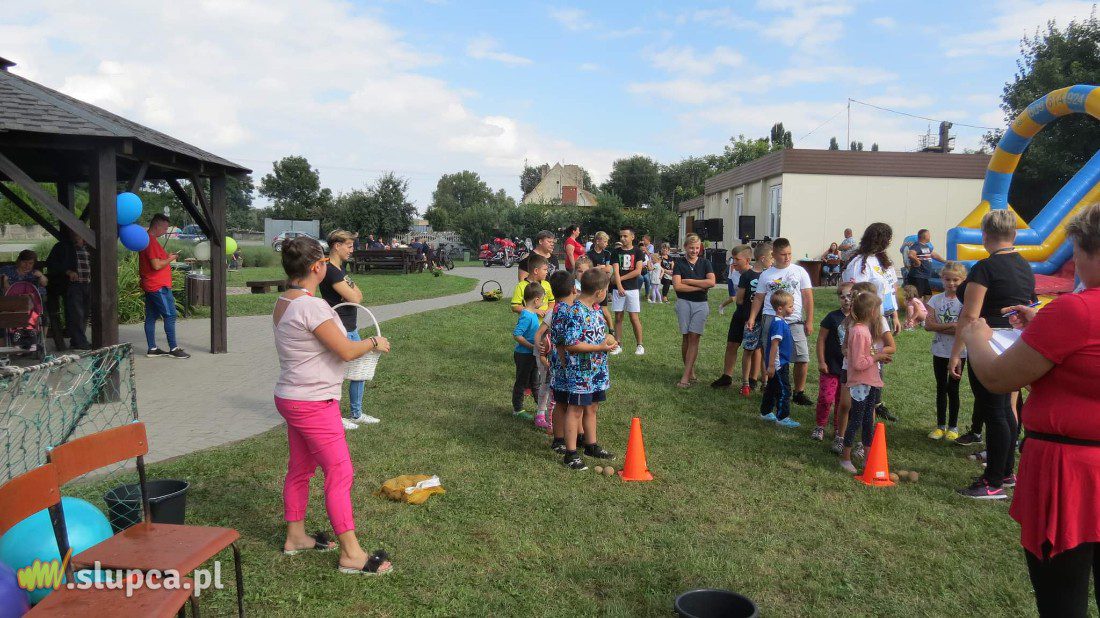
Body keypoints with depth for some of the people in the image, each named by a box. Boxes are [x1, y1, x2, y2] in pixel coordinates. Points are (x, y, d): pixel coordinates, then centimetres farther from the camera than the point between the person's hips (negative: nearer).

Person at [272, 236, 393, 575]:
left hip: (291, 398, 10)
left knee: (300, 469, 20)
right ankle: (351, 554, 6)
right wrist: (374, 342, -4)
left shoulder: (283, 303, 7)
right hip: (313, 404, -10)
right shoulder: (311, 306, -23)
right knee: (340, 473, -2)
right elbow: (347, 351, -21)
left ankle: (295, 537, 35)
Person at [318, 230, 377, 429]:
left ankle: (356, 413, 29)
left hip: (352, 329, 10)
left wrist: (351, 293, -12)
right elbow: (354, 297, -22)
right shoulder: (330, 271, -19)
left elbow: (358, 295, 9)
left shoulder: (340, 269, 14)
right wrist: (353, 292, -2)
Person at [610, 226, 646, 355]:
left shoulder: (638, 252, 1)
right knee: (618, 317, 5)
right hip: (618, 289, 2)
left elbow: (638, 271, -8)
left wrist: (620, 278, -9)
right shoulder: (616, 252, 4)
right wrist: (619, 286, -21)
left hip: (632, 289, -2)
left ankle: (640, 345, 8)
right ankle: (618, 345, 11)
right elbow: (615, 270, -6)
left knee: (634, 317, -2)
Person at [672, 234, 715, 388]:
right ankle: (691, 372, 14)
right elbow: (677, 286, -11)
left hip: (700, 304, 0)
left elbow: (711, 282, -10)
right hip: (684, 303, 0)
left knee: (694, 338, -6)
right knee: (685, 338, 2)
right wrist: (700, 287, -10)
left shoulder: (705, 263, 5)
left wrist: (689, 281, -11)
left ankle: (685, 377, -9)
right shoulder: (679, 263, 1)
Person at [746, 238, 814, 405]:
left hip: (794, 321, 0)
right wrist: (752, 318, -2)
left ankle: (799, 392, 11)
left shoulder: (799, 271, 6)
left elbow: (808, 297, 6)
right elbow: (759, 298, 10)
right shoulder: (766, 275, 8)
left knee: (803, 358, -4)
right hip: (771, 320, 0)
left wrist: (809, 321, 1)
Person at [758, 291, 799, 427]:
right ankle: (782, 417, 4)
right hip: (778, 364, -10)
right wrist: (771, 365, -24)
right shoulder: (778, 323, -22)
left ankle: (765, 412, 28)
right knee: (784, 391, -2)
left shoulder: (782, 322, 9)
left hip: (781, 363, 10)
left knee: (772, 388, 18)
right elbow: (774, 345, -24)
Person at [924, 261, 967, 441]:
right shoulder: (936, 299, 1)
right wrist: (951, 326, -17)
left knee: (953, 389, 5)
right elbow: (928, 325, -9)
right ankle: (940, 425, 20)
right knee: (941, 388, 11)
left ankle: (953, 426, 17)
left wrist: (939, 327, -17)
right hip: (939, 351, 3)